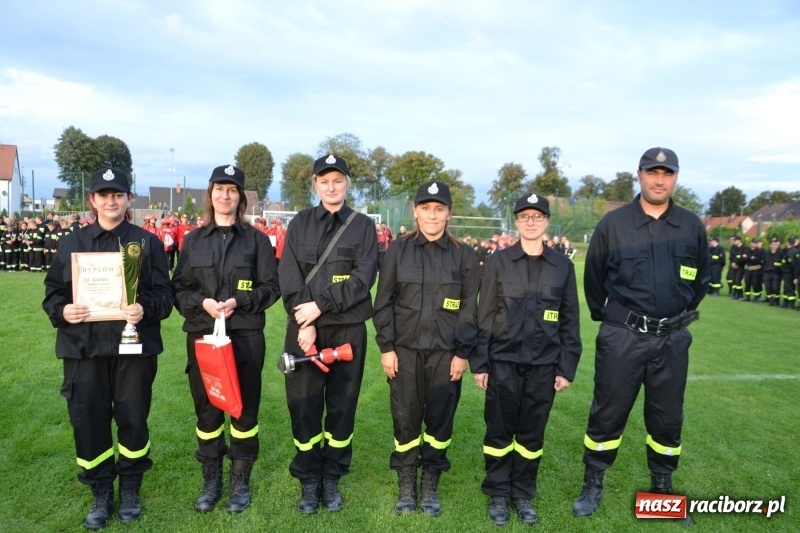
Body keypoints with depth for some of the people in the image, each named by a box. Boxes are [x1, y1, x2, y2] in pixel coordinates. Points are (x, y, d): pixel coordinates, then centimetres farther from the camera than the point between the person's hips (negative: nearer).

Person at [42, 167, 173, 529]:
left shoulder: (147, 243, 4)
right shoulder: (71, 244, 9)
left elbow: (164, 293, 0)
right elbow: (52, 292, 10)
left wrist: (146, 309, -20)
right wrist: (62, 311, -11)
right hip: (83, 348, 2)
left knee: (133, 419, 8)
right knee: (87, 422, 4)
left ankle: (130, 490, 28)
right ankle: (101, 495, 24)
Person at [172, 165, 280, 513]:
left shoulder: (256, 239, 2)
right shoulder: (193, 240, 9)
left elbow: (271, 287, 0)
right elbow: (178, 288, 7)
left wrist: (239, 301, -14)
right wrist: (201, 302, -12)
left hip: (246, 336, -2)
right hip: (202, 335, 2)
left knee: (244, 409, 4)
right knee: (206, 409, 9)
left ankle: (240, 483, 21)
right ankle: (211, 482, 26)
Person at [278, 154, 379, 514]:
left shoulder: (363, 226, 5)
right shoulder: (299, 224, 8)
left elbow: (363, 279, -7)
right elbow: (289, 278, -2)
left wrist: (321, 305, -14)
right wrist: (303, 321, -14)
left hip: (348, 331, 0)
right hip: (304, 330, 1)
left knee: (342, 407, 7)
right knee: (304, 407, 5)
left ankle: (331, 481, 24)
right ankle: (309, 482, 21)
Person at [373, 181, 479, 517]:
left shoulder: (463, 255, 3)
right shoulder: (398, 251, 3)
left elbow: (470, 308, 2)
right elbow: (384, 302, 3)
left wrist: (463, 353, -3)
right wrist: (386, 347, -3)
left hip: (446, 351, 0)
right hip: (405, 349, 0)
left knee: (439, 419, 6)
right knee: (405, 416, 5)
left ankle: (430, 486, 24)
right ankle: (406, 485, 23)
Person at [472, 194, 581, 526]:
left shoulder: (563, 265, 4)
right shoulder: (498, 262, -1)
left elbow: (570, 320, 6)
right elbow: (484, 315, 0)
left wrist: (567, 367, 2)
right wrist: (479, 363, -3)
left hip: (544, 364, 1)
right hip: (503, 361, -1)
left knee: (532, 432, 10)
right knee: (500, 430, 7)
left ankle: (523, 495, 28)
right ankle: (498, 494, 24)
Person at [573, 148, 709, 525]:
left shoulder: (692, 226, 3)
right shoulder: (613, 223, -4)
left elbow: (702, 278, 17)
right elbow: (593, 278, 5)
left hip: (672, 339, 3)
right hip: (622, 337, -2)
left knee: (667, 418, 14)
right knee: (607, 414, 5)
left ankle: (662, 488, 32)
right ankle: (593, 486, 21)